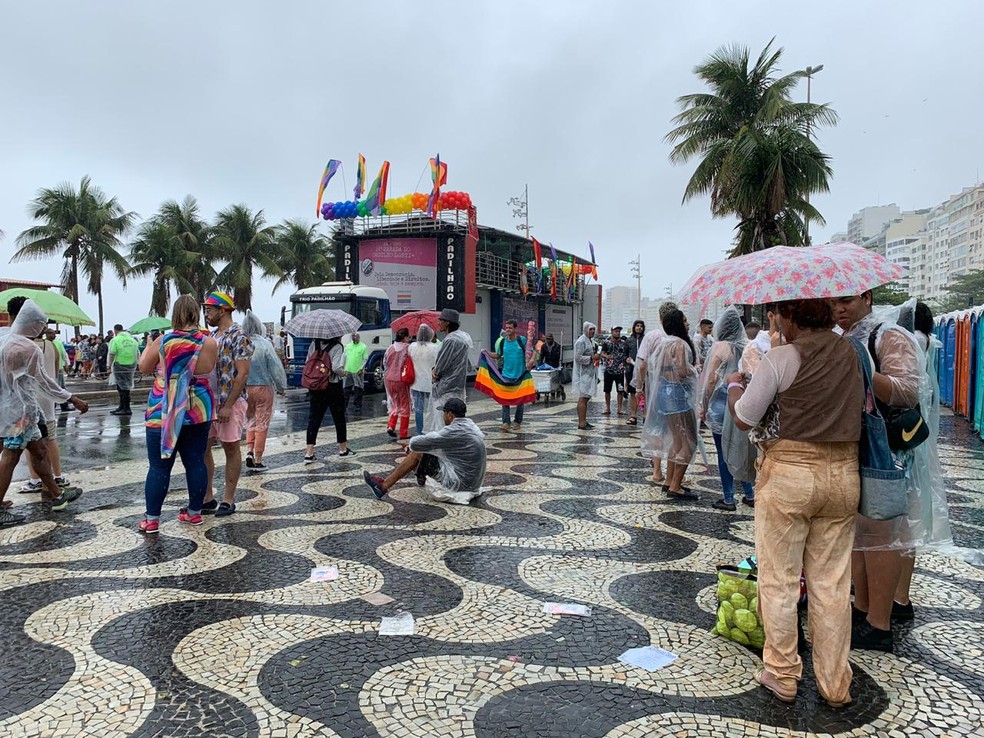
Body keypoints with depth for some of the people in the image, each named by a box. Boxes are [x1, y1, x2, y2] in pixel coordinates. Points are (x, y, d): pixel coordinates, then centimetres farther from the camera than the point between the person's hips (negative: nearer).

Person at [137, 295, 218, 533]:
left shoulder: (162, 342, -8)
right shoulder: (209, 343, -5)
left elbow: (144, 368, 7)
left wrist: (147, 347, 24)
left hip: (164, 413, -2)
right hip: (198, 411, 2)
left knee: (159, 466, 4)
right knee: (195, 462, 10)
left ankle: (151, 518, 10)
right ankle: (194, 512, 20)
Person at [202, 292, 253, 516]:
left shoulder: (239, 337, -12)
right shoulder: (210, 336, 13)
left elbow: (242, 374, -17)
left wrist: (228, 405, -20)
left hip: (230, 403, -8)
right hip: (208, 401, 8)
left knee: (231, 449, 2)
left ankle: (228, 499, 11)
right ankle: (207, 497, 19)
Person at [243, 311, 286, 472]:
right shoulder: (264, 344, -14)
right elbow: (275, 367, -11)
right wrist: (281, 387, 2)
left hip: (245, 388, 3)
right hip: (263, 387, -3)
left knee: (250, 420, 21)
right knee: (262, 423, 6)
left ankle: (249, 451, 5)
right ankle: (258, 460, 10)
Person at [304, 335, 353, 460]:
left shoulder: (314, 344, 4)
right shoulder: (337, 347, -13)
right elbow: (336, 367, -22)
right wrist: (343, 373, -3)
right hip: (333, 387, -4)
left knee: (314, 418, 6)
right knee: (339, 417, 12)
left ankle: (309, 452, 0)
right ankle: (343, 449, 24)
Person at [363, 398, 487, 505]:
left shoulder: (454, 431, -22)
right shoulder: (470, 424, 5)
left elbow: (415, 443, -17)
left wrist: (413, 441, 5)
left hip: (459, 483, -9)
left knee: (418, 453, -2)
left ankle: (384, 486, 8)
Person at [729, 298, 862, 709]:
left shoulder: (781, 358, -12)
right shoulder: (852, 354, 5)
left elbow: (744, 419, -9)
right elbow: (866, 410, 12)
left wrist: (734, 386, 9)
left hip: (788, 473, -5)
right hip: (843, 474, 5)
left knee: (779, 581, 9)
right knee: (832, 584, 13)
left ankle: (782, 675, 21)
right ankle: (835, 686, 23)